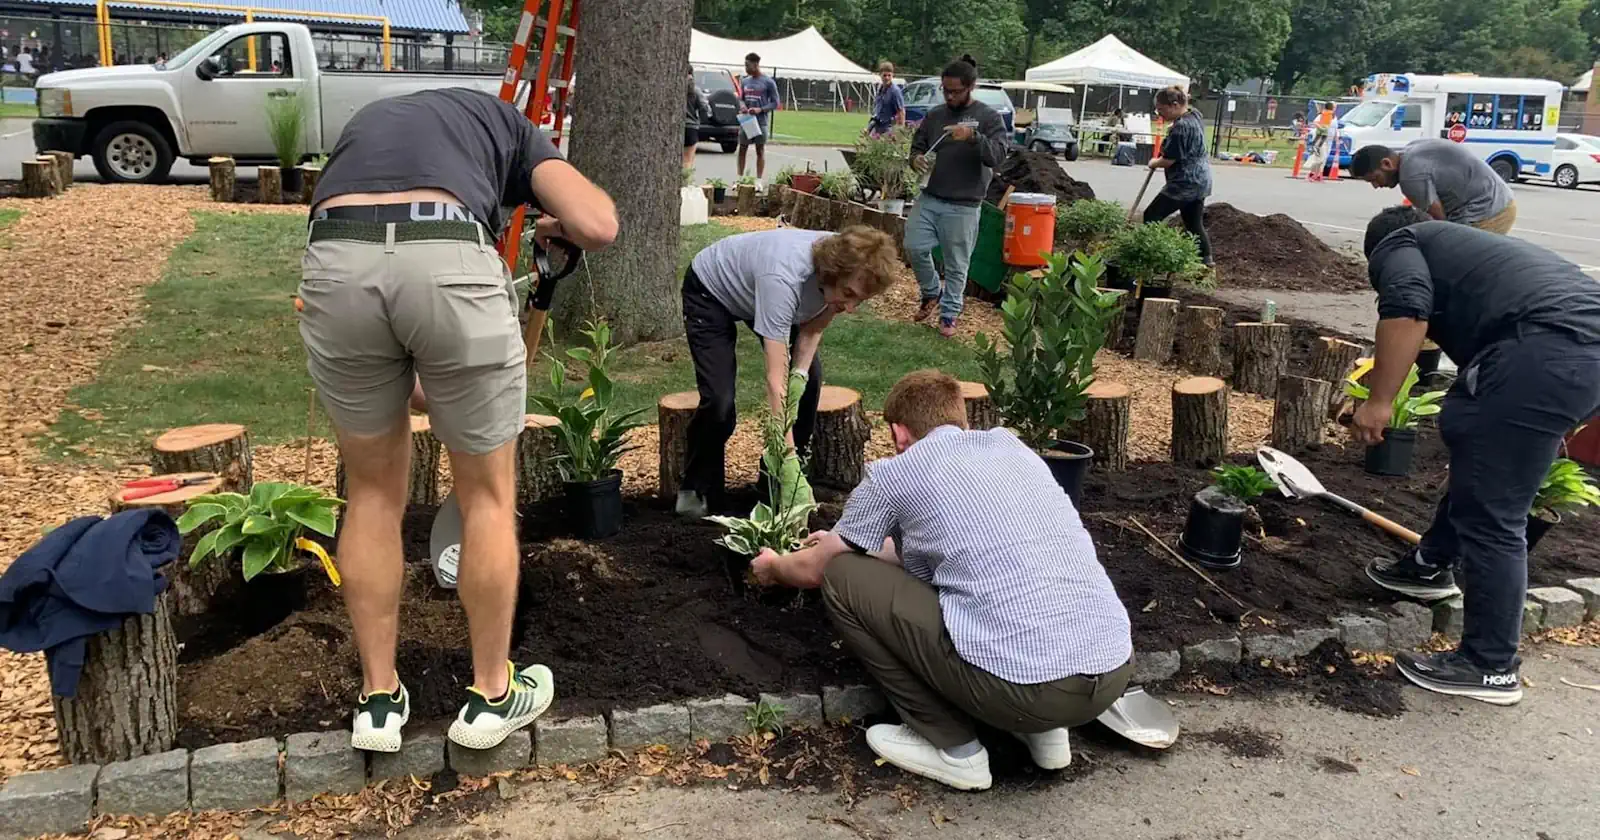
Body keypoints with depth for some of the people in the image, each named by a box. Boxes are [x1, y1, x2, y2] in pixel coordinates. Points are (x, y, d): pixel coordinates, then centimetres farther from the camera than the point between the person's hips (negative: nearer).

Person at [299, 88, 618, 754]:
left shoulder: (365, 122, 40)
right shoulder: (505, 122, 31)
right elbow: (598, 226, 10)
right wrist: (555, 223, 34)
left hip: (336, 263, 3)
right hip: (451, 263, -3)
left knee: (373, 491, 23)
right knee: (488, 494, 17)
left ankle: (379, 700, 31)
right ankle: (492, 696, 31)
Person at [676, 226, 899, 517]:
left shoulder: (850, 269, -27)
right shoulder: (784, 278, -46)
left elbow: (814, 324, -7)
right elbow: (775, 382, -47)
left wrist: (801, 372, -23)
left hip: (753, 289, 6)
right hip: (710, 291, -6)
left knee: (810, 378, -5)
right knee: (719, 400, -19)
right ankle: (697, 490, 7)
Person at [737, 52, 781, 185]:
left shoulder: (768, 82, -5)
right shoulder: (744, 81, 10)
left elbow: (775, 103, -4)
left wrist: (760, 110, -18)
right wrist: (741, 107, -4)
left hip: (761, 122, -4)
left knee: (760, 150, 2)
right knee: (742, 149, 6)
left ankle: (758, 181, 5)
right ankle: (740, 178, 13)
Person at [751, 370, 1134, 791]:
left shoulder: (894, 473, 5)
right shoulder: (1010, 444, 21)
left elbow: (814, 570, 21)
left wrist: (773, 567, 44)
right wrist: (847, 541, 52)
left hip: (1025, 686, -7)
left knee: (842, 577, 9)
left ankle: (954, 749, 11)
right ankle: (1044, 729, 19)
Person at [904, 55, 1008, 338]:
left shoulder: (989, 118, -4)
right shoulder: (934, 115, 9)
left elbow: (997, 156, -14)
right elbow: (917, 145, 16)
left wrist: (973, 137, -32)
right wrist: (916, 159, -9)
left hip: (963, 206, -4)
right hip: (928, 199, 4)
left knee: (956, 264, 2)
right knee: (914, 248, -1)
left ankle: (949, 315, 18)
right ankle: (932, 291, 25)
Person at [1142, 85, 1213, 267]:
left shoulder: (1180, 127, -23)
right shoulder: (1195, 115, 7)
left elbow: (1168, 161, -18)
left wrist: (1154, 163, 1)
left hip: (1185, 183, -10)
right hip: (1199, 181, 10)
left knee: (1151, 216, -4)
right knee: (1195, 225, 15)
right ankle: (1206, 262, 18)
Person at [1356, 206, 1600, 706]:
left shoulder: (1395, 246, 15)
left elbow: (1407, 310, -10)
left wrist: (1378, 401, -6)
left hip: (1547, 349, -9)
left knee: (1490, 513, 0)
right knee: (1468, 431, 29)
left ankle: (1490, 668, 10)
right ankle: (1432, 566, 43)